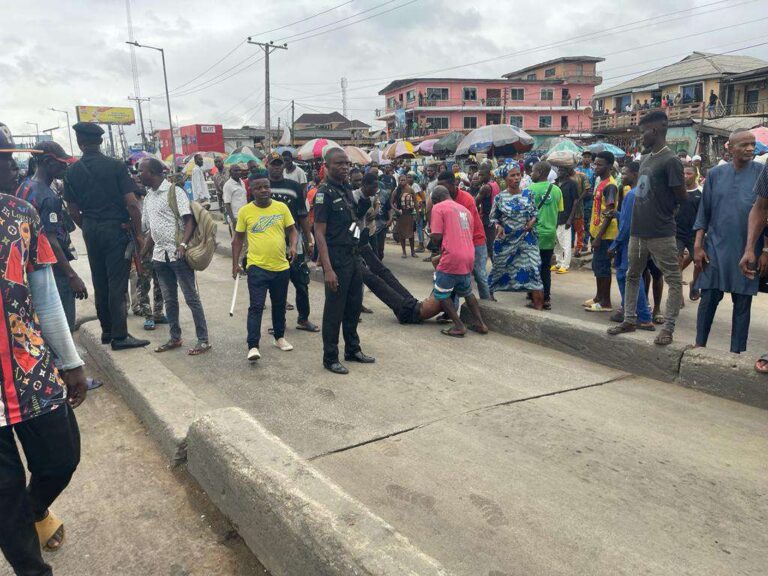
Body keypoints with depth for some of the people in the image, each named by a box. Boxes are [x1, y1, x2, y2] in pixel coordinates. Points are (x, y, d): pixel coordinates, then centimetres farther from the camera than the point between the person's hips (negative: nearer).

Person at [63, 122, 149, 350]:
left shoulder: (72, 171, 2)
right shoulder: (115, 166, -9)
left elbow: (73, 210, 5)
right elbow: (132, 204, -13)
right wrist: (138, 234, -5)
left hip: (90, 230, 5)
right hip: (116, 228, -4)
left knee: (99, 282, 14)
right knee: (117, 283, -2)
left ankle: (106, 330, 24)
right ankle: (119, 336, -1)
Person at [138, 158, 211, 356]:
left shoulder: (174, 192, -8)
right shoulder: (148, 197, 14)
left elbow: (189, 220, -13)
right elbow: (151, 229, 19)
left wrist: (183, 244, -26)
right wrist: (143, 254, 15)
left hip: (178, 254, -7)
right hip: (160, 255, 7)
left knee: (191, 297, -3)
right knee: (169, 300, 13)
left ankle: (203, 340, 3)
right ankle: (175, 338, 24)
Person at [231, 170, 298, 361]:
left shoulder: (281, 207, 0)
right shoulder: (245, 211, -3)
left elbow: (292, 230, 7)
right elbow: (238, 239, 6)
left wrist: (293, 246, -13)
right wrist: (235, 263, 4)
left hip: (281, 266, 3)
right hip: (257, 267, -2)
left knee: (279, 305, 16)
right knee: (256, 306, -6)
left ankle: (279, 337, 33)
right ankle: (253, 346, -3)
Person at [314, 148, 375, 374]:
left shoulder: (346, 189, 11)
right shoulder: (324, 193, -13)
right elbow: (319, 233, -17)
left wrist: (356, 254, 15)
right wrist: (328, 269, -23)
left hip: (352, 255, 8)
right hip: (336, 258, -8)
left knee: (354, 305, 16)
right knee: (334, 310, 1)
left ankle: (353, 349, 31)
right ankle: (330, 358, 14)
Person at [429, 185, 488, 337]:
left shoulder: (438, 208, -1)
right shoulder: (464, 209, 22)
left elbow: (436, 237, -9)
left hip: (452, 258, -7)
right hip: (468, 257, 8)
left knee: (441, 294, 7)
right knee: (466, 292, 26)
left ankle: (459, 326, 1)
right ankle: (480, 324, 24)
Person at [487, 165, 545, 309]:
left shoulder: (527, 195, 1)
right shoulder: (500, 198, -5)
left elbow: (535, 212, 11)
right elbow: (493, 217, 1)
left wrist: (532, 221, -9)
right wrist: (498, 226, -18)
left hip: (526, 239, 1)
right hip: (506, 240, -1)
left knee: (532, 268, -6)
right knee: (500, 268, 12)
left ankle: (538, 303, 0)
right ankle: (489, 292, 34)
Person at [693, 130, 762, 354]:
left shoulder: (761, 173, -1)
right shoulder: (716, 174, 3)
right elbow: (704, 213, 5)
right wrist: (698, 246, 0)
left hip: (747, 251, -1)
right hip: (716, 247, 1)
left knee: (742, 302, 6)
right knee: (709, 297, 3)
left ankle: (737, 351, 16)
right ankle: (699, 344, 16)